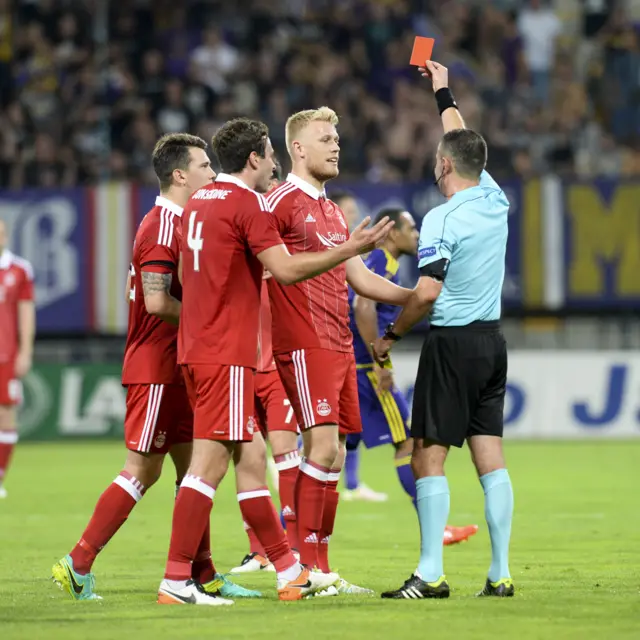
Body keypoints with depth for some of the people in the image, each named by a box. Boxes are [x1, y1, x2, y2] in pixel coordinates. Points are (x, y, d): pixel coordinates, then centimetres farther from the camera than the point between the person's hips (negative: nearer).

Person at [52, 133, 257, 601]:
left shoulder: (178, 223, 15)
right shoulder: (163, 225, -16)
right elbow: (157, 302, -24)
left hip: (173, 368, 10)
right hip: (156, 366, -10)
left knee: (192, 465, 9)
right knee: (143, 469, -6)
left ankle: (203, 574, 12)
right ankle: (78, 566, -2)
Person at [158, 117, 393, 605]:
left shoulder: (198, 202, 16)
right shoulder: (247, 203, -10)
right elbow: (285, 269, -17)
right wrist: (350, 249, -11)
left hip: (197, 346, 9)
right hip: (226, 355, -9)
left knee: (251, 458, 12)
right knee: (210, 463, -9)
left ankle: (291, 572, 17)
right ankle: (177, 580, -10)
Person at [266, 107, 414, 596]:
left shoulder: (333, 211, 21)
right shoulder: (282, 202, -6)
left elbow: (360, 279, 23)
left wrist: (419, 296, 15)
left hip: (339, 345, 9)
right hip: (304, 346, -9)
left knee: (334, 455, 7)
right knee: (323, 448, -15)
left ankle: (320, 571, 11)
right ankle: (303, 565, -11)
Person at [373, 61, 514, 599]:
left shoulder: (443, 219, -14)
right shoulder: (495, 201, 7)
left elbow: (426, 294, -19)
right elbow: (465, 145, 25)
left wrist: (390, 336, -4)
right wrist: (444, 93, 37)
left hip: (453, 343, -7)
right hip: (492, 340, 7)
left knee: (429, 455, -4)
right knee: (490, 457, 6)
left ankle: (431, 574, -8)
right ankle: (500, 573, 4)